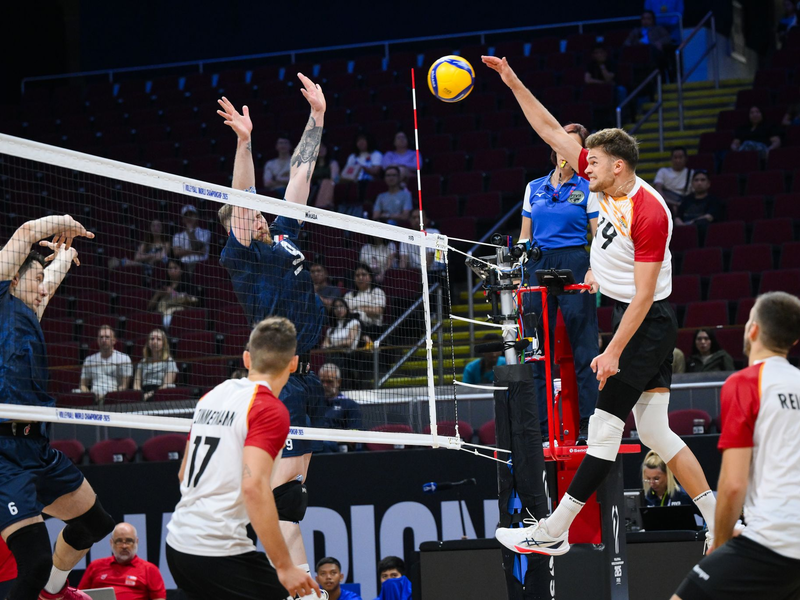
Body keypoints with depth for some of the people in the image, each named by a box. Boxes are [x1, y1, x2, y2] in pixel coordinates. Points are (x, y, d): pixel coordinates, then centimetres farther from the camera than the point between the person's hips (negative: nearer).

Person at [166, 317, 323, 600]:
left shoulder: (210, 398, 12)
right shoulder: (270, 409, -11)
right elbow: (253, 486, -22)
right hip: (220, 553, -8)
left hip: (177, 544, 8)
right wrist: (285, 566, -21)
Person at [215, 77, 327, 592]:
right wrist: (244, 142, -28)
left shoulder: (284, 236, 18)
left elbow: (301, 173, 21)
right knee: (284, 493, -12)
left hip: (304, 375, 8)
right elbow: (242, 199, -17)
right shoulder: (242, 255, -3)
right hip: (279, 380, -8)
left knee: (293, 491, 7)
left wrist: (317, 116, 23)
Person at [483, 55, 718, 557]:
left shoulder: (649, 214, -23)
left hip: (646, 323, -9)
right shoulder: (605, 183, 1)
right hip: (634, 317, 9)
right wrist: (514, 84, 2)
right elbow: (553, 132, 8)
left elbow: (644, 294, -23)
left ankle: (552, 533, -4)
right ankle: (720, 520, 11)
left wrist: (613, 352, -23)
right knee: (653, 430, 8)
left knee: (606, 424, -6)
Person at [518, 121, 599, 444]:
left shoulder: (587, 189, 4)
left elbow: (599, 237, 1)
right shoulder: (534, 188, 15)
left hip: (574, 264, -4)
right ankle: (540, 426, 6)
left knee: (583, 349, -6)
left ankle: (588, 425, -4)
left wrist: (594, 271, -15)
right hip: (538, 266, 4)